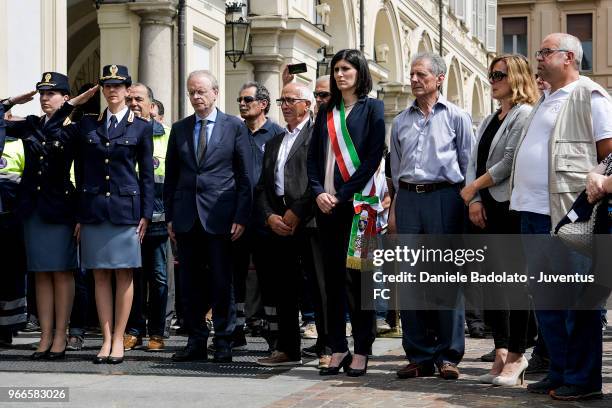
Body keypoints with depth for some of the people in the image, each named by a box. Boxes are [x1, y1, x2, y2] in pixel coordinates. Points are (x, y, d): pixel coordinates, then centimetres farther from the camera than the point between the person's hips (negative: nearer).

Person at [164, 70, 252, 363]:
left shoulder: (234, 127, 3)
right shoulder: (179, 129, 12)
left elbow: (245, 176, 1)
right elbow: (171, 176, 14)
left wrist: (241, 217, -6)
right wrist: (170, 216, 7)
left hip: (219, 217, -3)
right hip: (186, 218, 3)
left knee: (222, 282, 0)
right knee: (190, 283, 6)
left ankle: (223, 342, 8)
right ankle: (196, 341, 14)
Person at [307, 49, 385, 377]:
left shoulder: (372, 108, 3)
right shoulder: (326, 112, 17)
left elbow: (373, 157, -6)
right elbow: (313, 157, 14)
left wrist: (341, 195, -11)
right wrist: (319, 192, -4)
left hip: (357, 202, -5)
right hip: (327, 203, 5)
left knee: (357, 274, -4)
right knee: (333, 275, 5)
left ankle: (361, 350, 1)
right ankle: (338, 348, 9)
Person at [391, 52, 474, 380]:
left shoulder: (456, 117, 6)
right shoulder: (401, 121, 17)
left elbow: (468, 165, 5)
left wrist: (466, 204, -2)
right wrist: (394, 209, 12)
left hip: (444, 197, -4)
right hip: (408, 198, 4)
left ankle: (448, 356, 4)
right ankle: (419, 356, 8)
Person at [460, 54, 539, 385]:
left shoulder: (524, 115, -6)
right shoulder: (489, 120, 20)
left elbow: (509, 163, -14)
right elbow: (474, 162, 13)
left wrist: (473, 187, -6)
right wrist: (474, 200, -2)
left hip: (511, 206, -8)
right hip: (486, 209, 8)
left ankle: (516, 355, 2)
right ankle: (501, 352, 11)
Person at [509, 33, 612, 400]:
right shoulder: (546, 101, 21)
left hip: (567, 214, -9)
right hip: (533, 210, 9)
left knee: (576, 295, -4)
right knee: (545, 296, 11)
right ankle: (559, 373, 19)